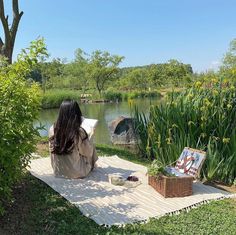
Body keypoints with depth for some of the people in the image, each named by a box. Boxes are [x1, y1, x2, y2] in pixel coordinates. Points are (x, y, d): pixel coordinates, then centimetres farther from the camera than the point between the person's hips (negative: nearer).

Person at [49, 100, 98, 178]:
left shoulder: (52, 130, -14)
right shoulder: (79, 132, -25)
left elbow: (52, 150, 3)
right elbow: (88, 153, -9)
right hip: (76, 173, -4)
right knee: (90, 144, 16)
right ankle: (92, 166, 38)